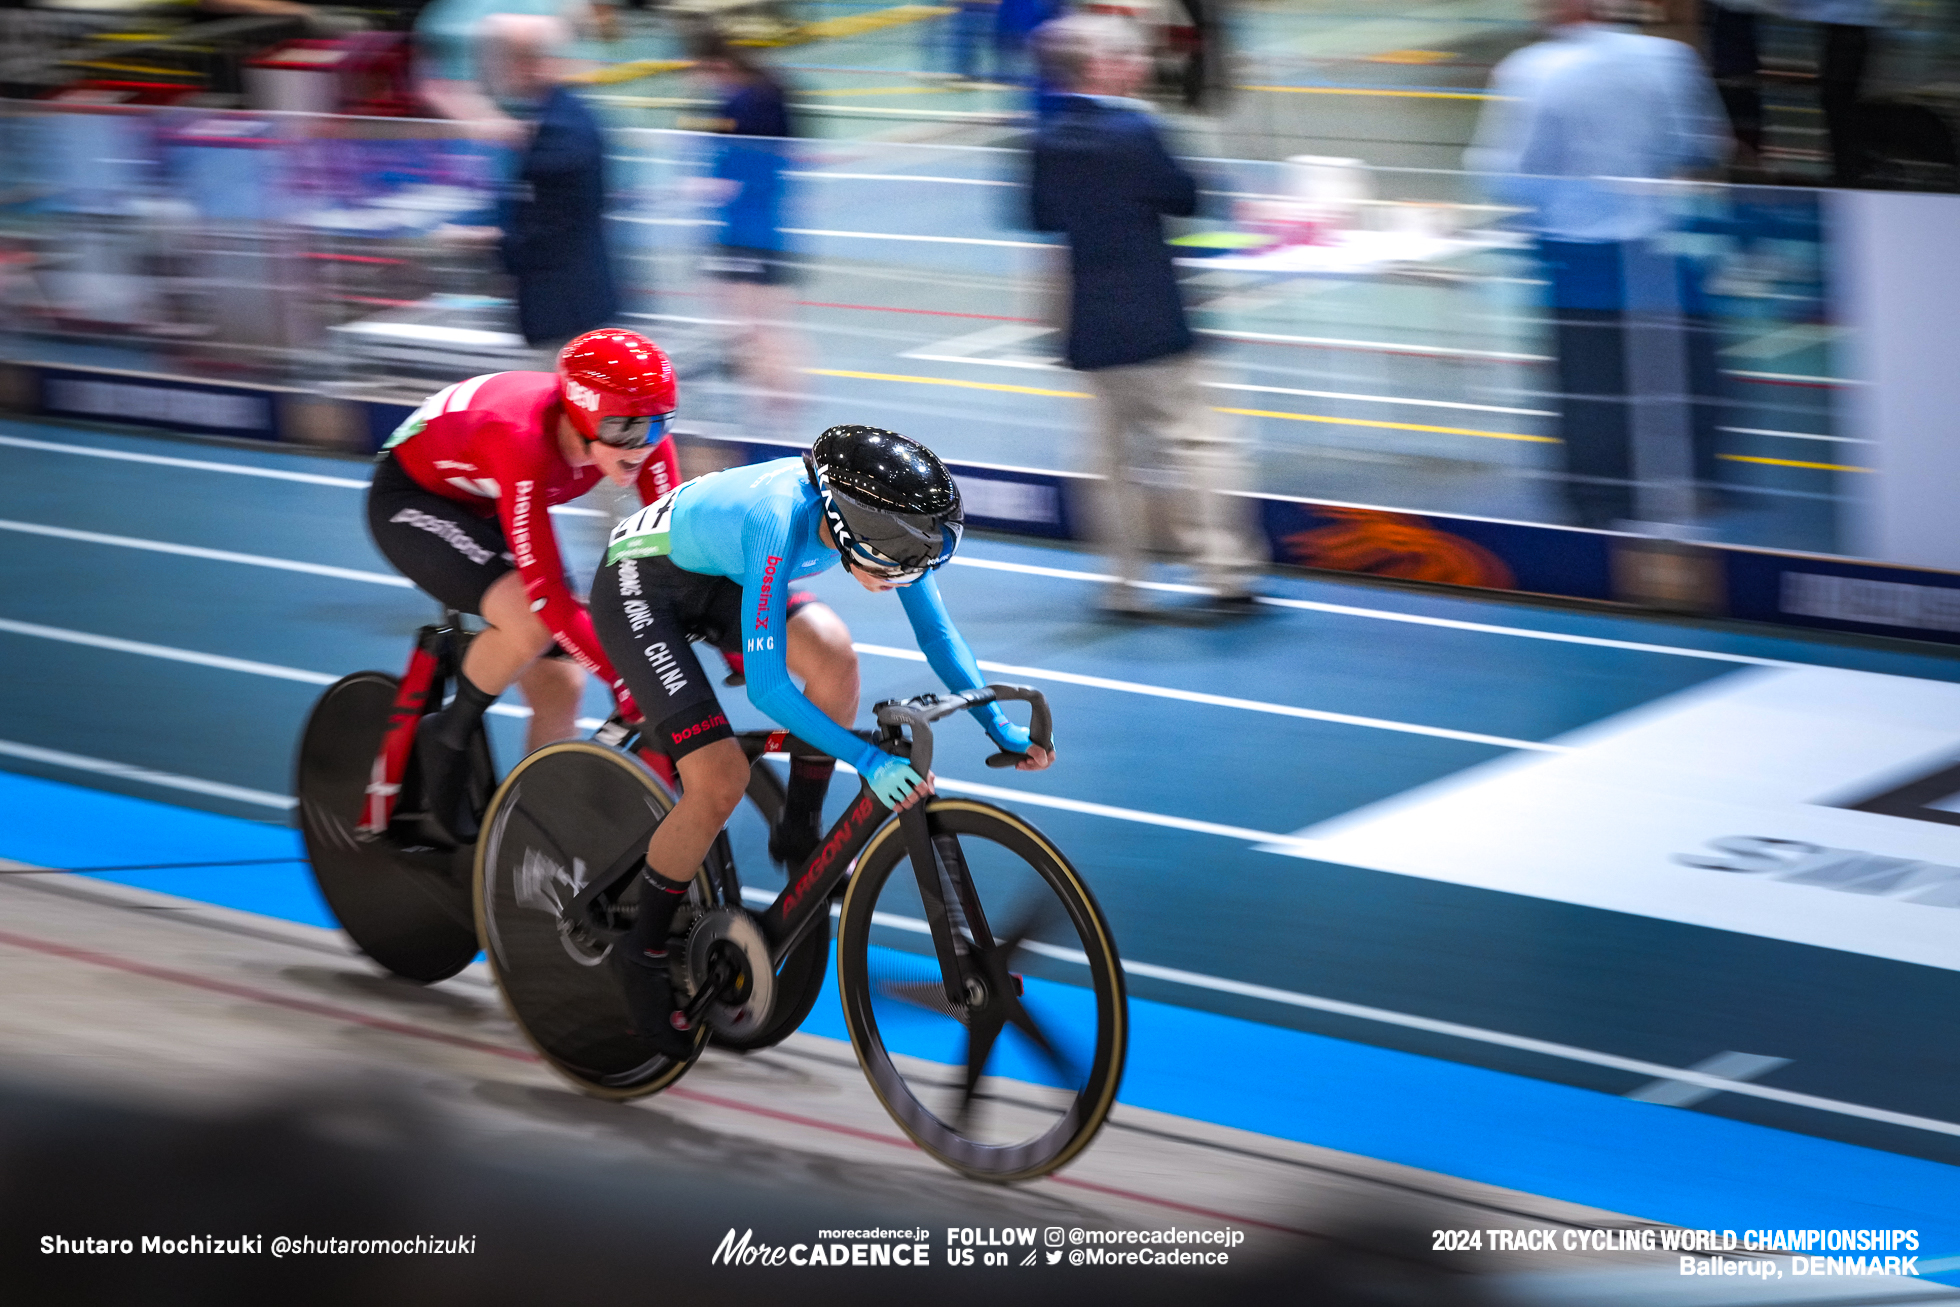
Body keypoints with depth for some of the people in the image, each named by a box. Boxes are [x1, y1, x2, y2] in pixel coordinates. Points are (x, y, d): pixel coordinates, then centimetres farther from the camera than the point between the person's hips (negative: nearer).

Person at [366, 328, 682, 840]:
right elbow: (548, 594, -41)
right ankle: (448, 737, -6)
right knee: (529, 620, -30)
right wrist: (625, 683, -42)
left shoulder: (640, 440, -23)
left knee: (561, 687, -3)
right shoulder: (523, 439, -41)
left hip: (484, 507, 7)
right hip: (410, 497, -7)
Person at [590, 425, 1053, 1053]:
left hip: (719, 578, 7)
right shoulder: (780, 521, -39)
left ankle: (799, 836, 4)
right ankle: (643, 953, 3)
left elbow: (937, 632, -5)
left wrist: (1001, 727, -12)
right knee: (720, 781, -17)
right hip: (639, 585, -7)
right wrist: (869, 760, -39)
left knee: (833, 652, -17)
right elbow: (766, 687, -35)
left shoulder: (883, 512, -19)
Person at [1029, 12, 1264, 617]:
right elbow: (1184, 198, -7)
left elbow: (1041, 216, 12)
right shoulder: (1133, 130, -16)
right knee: (1200, 443, 0)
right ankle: (1226, 572, -4)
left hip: (1091, 328, 6)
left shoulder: (1047, 140, 2)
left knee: (1117, 455, 14)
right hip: (1151, 322, -6)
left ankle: (1125, 583, 16)